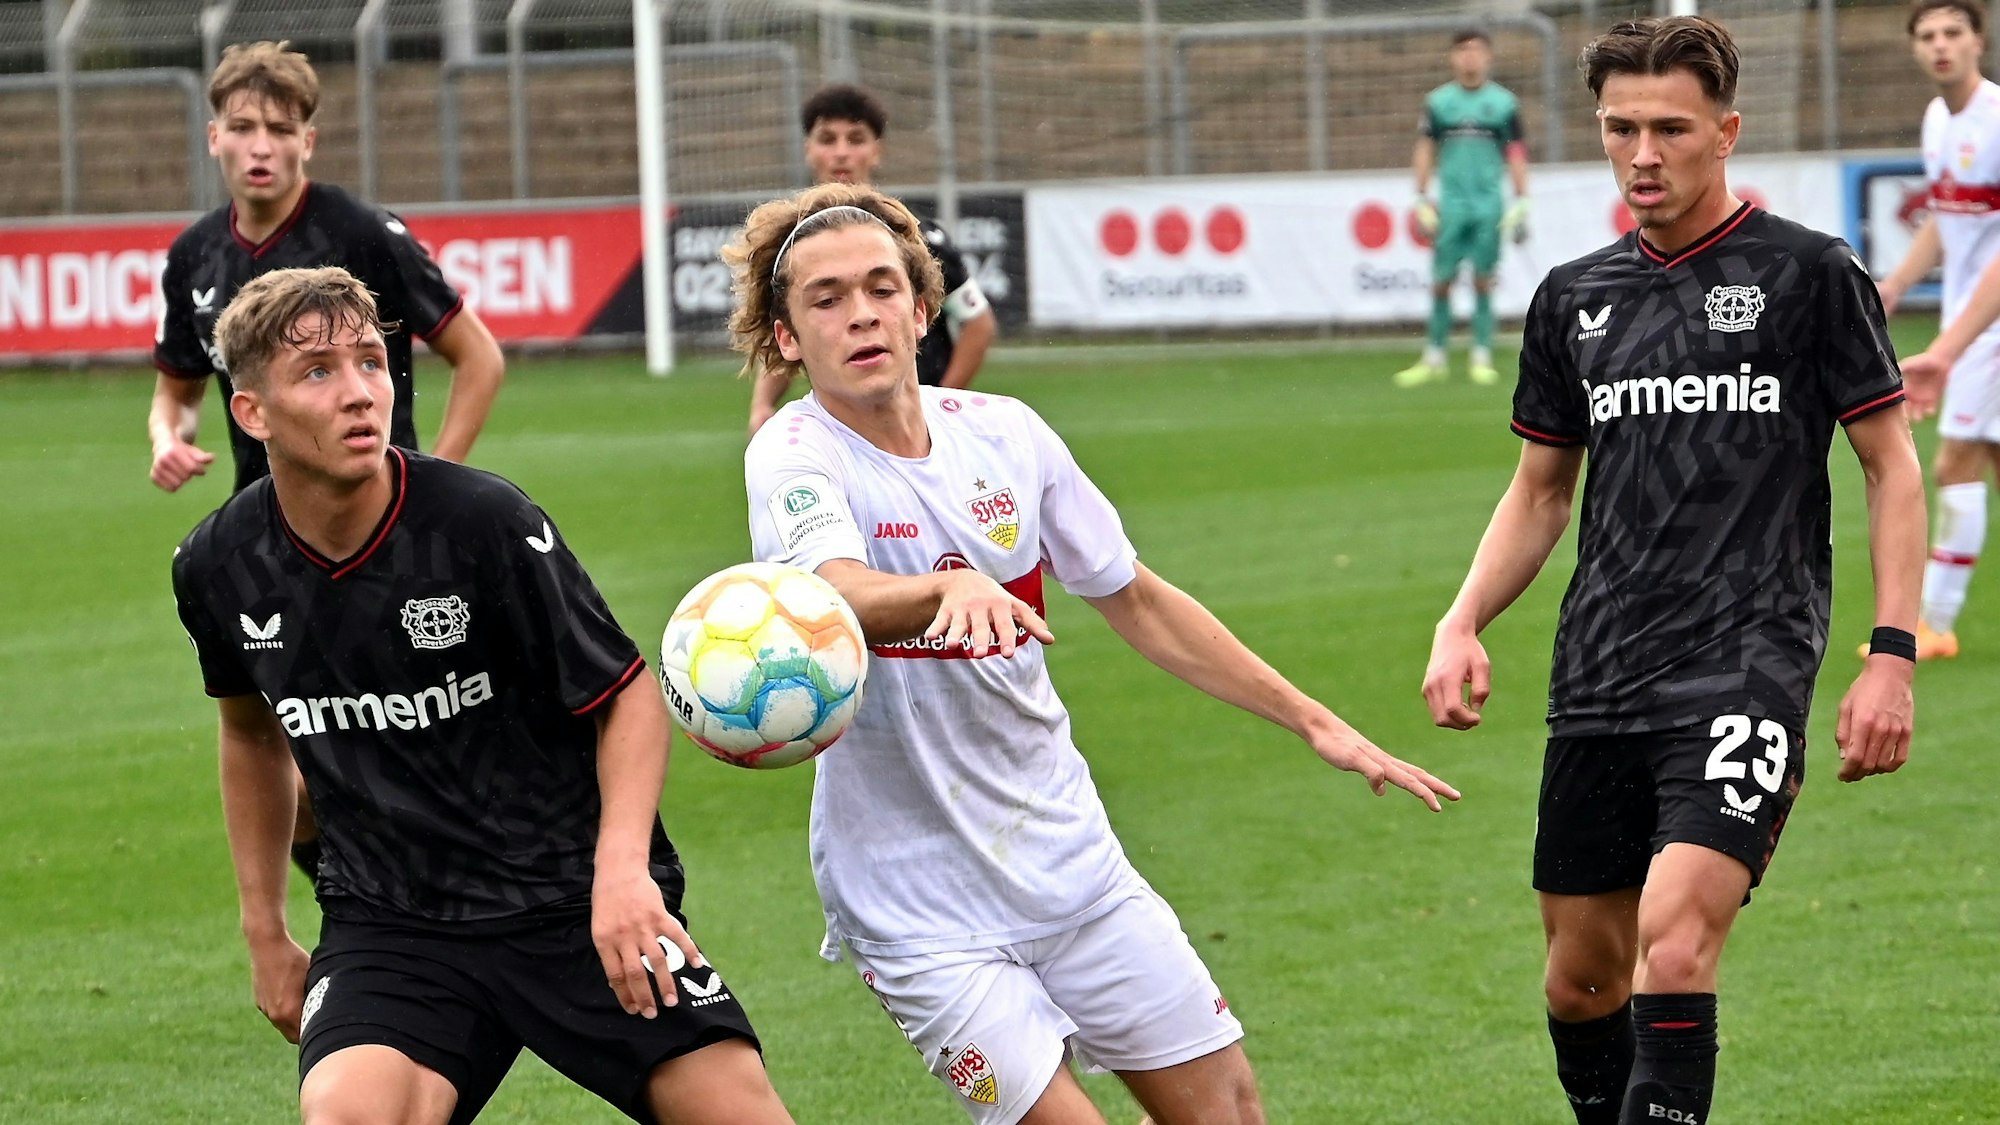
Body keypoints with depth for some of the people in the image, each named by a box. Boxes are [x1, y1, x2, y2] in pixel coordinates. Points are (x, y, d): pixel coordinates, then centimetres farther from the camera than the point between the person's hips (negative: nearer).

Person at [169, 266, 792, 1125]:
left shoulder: (485, 522, -15)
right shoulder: (219, 569, -3)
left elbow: (627, 694, -6)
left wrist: (623, 863, -22)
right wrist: (264, 934, 20)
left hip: (578, 899, -1)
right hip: (388, 922, 2)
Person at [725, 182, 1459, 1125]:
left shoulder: (1005, 435, 1)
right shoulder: (794, 456, -15)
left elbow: (1135, 601, 13)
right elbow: (838, 595, -37)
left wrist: (1313, 723, 13)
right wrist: (955, 588, -58)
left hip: (1068, 859, 5)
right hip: (918, 906, -5)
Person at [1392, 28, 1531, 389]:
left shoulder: (1504, 102, 5)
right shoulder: (1437, 102, 7)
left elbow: (1516, 154, 7)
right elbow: (1425, 151, 10)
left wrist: (1521, 203, 2)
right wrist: (1422, 201, 4)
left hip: (1489, 206, -1)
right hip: (1450, 205, 1)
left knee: (1483, 281, 0)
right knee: (1442, 281, -1)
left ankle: (1482, 358, 4)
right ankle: (1433, 358, 6)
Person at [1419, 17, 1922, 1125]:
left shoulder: (1809, 274, -1)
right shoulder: (1575, 297, 12)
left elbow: (1892, 466, 2)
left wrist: (1891, 657, -6)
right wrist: (1462, 623, 7)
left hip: (1748, 662, -5)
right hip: (1597, 686, 6)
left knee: (1674, 942, -22)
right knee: (1582, 974, 9)